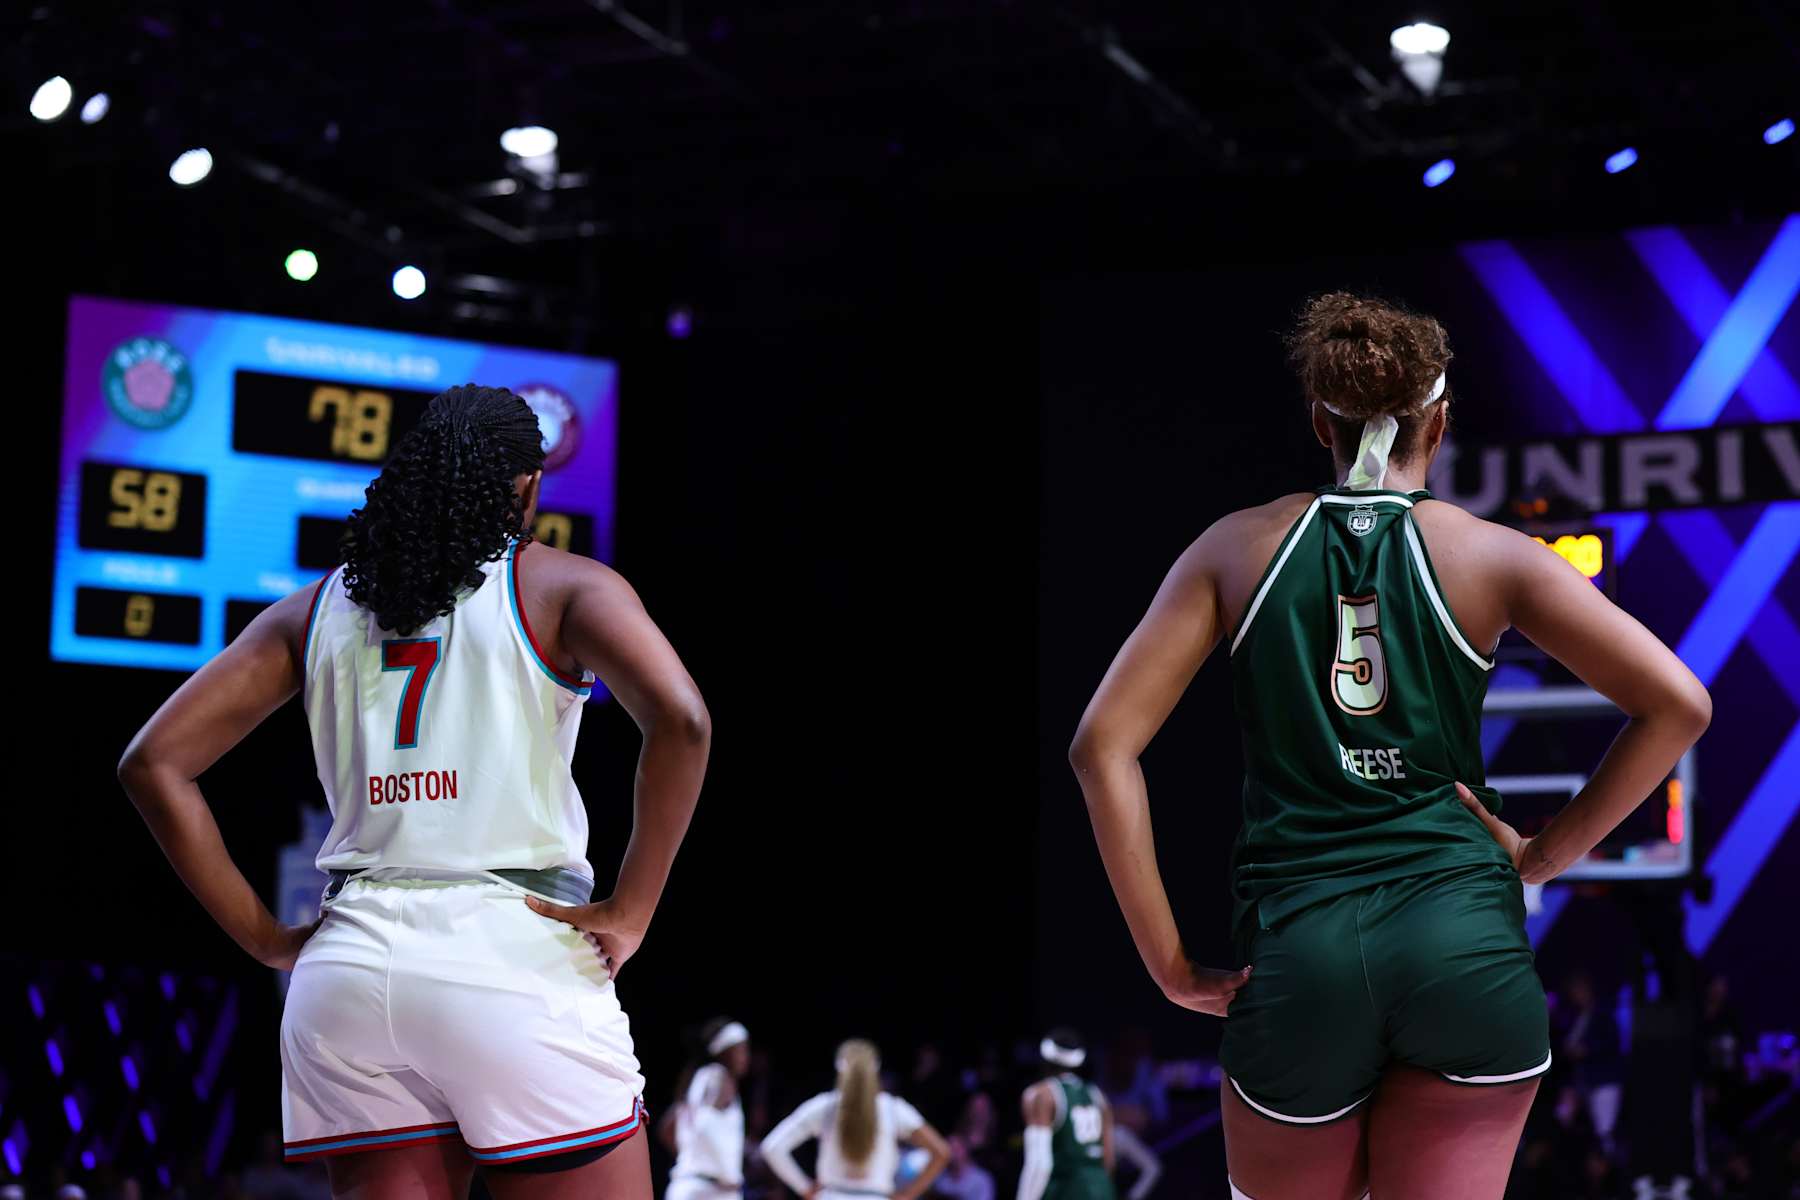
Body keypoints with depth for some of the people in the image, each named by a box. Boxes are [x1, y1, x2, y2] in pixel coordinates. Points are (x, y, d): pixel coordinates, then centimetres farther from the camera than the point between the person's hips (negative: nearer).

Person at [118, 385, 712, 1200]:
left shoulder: (317, 608, 15)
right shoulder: (556, 585, 3)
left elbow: (154, 763, 10)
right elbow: (681, 720, -14)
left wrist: (262, 939, 11)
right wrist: (630, 911, -7)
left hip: (350, 970, 4)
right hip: (517, 954, -4)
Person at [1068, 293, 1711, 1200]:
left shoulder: (1241, 547, 8)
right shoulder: (1489, 555, 4)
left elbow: (1103, 745, 0)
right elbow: (1677, 703, -2)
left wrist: (1170, 966, 2)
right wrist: (1546, 854, 5)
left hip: (1297, 950, 1)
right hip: (1467, 937, -1)